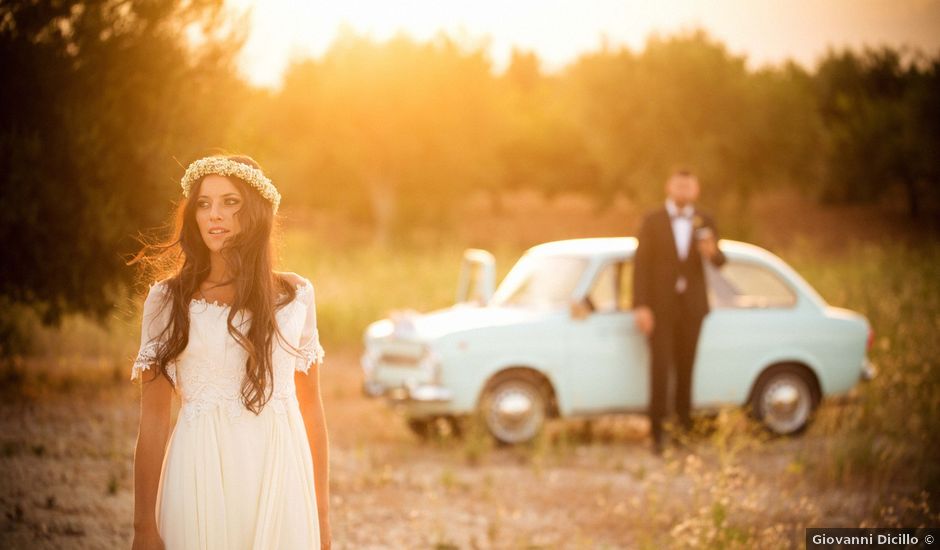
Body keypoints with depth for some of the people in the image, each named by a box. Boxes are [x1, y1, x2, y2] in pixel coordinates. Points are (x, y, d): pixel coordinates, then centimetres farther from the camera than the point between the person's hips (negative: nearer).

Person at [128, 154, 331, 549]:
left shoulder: (295, 295, 6)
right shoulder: (167, 299, 1)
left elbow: (311, 408, 9)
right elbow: (153, 420, 0)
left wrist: (322, 514, 8)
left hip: (279, 480, 1)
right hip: (201, 480, -1)